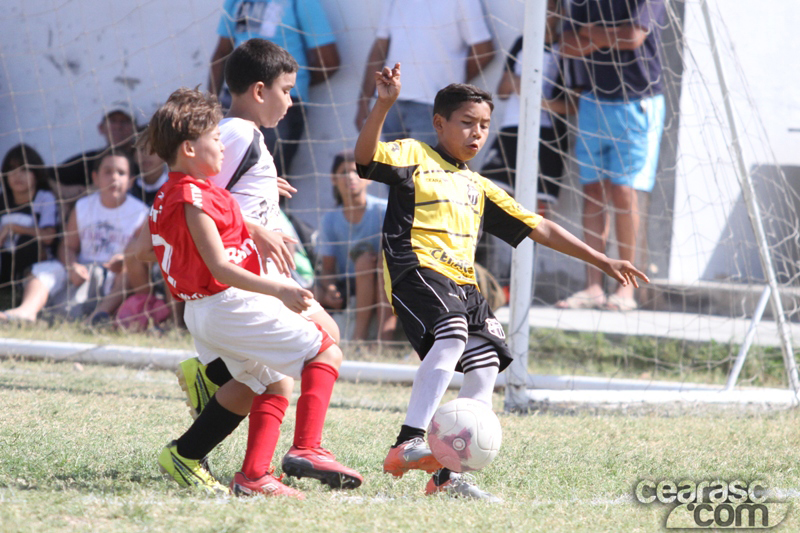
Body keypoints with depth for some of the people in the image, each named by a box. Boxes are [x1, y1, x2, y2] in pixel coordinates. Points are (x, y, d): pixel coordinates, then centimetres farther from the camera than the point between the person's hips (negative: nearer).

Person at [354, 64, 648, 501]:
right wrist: (384, 105, -26)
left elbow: (539, 229, 30)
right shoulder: (414, 156, 10)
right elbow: (365, 155, -10)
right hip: (417, 269, -8)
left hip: (462, 285, 8)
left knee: (485, 368, -7)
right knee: (451, 335, -33)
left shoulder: (479, 188, 29)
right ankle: (407, 444, -41)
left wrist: (602, 261, 27)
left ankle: (447, 475, -4)